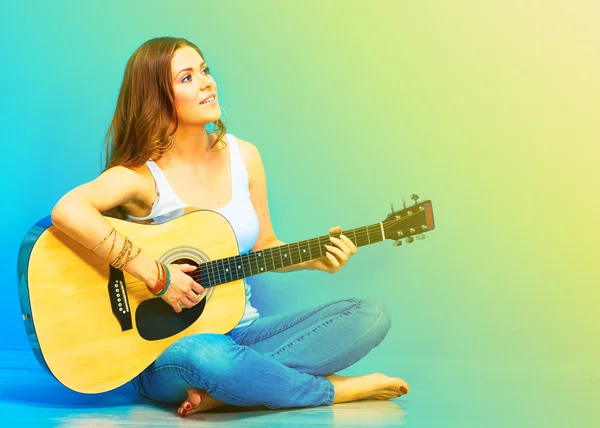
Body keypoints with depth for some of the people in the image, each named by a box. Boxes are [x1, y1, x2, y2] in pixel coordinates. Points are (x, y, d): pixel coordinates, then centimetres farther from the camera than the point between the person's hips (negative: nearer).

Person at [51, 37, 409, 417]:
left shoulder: (243, 156, 6)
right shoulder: (141, 175, -12)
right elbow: (67, 211, -31)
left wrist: (314, 258, -6)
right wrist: (157, 276, -29)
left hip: (242, 335, 6)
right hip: (166, 349, -6)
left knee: (371, 315, -10)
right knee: (204, 355, -43)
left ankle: (228, 392, -20)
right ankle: (339, 390, -19)